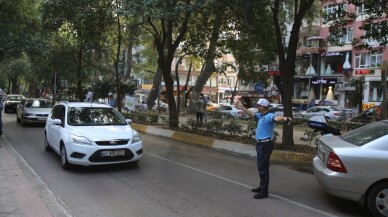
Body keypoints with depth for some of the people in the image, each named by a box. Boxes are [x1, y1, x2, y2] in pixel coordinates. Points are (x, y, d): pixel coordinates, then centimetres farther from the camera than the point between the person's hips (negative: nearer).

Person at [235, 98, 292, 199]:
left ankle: (264, 191, 1)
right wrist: (242, 108, 31)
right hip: (260, 143, 10)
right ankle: (262, 186, 35)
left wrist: (284, 118, -60)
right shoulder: (260, 115, 10)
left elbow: (277, 118, -39)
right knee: (260, 166, 20)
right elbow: (252, 114, 26)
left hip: (266, 144, -10)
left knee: (263, 167, -6)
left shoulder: (269, 116, -19)